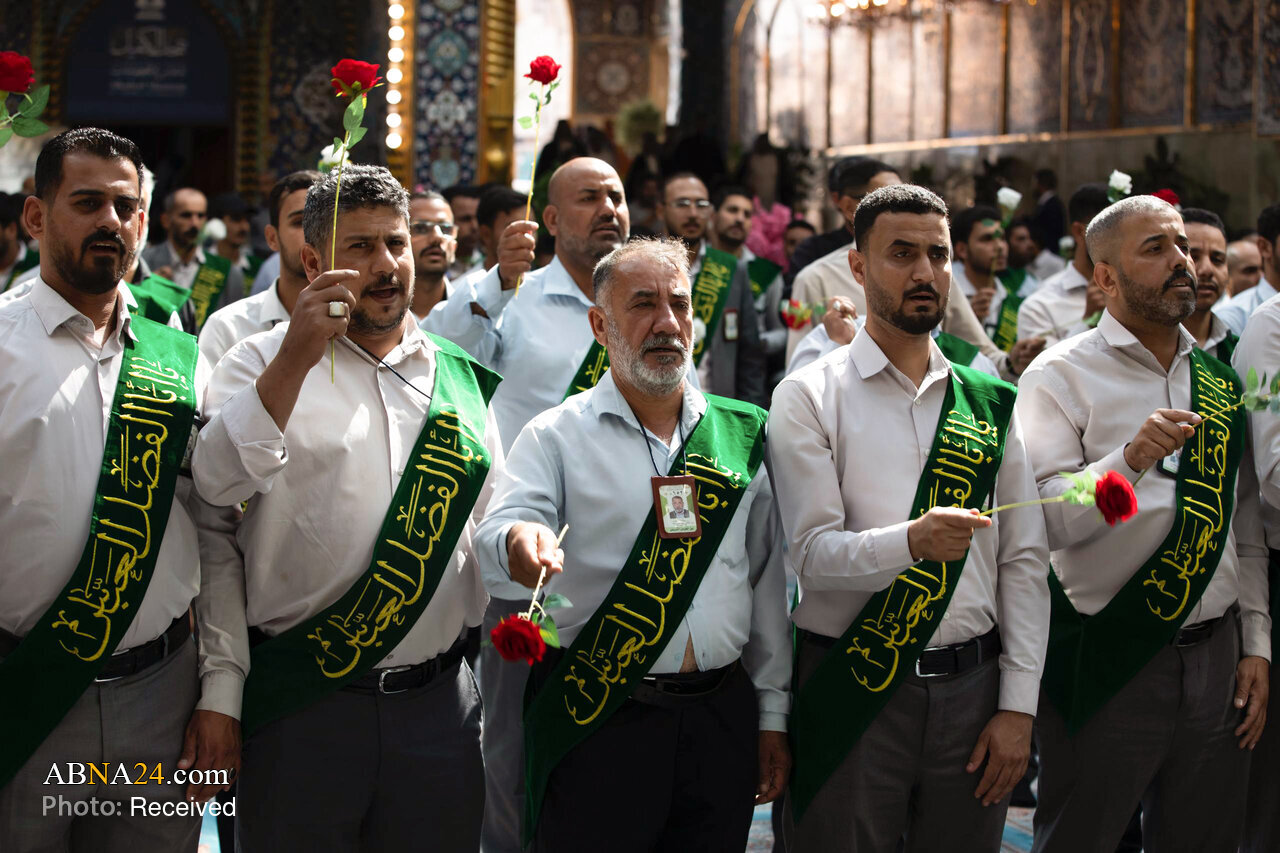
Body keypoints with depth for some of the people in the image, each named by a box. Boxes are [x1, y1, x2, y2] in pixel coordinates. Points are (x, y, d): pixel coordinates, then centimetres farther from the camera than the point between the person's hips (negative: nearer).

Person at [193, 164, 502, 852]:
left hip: (439, 700, 3)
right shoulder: (265, 362, 2)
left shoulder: (460, 377, 12)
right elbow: (219, 481, -16)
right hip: (302, 704, -3)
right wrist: (297, 358, -22)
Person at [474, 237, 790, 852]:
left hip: (722, 720, 3)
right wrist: (518, 545, -39)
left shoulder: (743, 434, 11)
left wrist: (773, 714, 11)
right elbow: (499, 534, -14)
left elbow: (768, 582, 13)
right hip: (596, 727, -3)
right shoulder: (558, 436, 1)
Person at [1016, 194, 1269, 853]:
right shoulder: (1061, 375, -5)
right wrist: (1132, 459, -30)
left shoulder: (1219, 379, 13)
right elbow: (1047, 520, -17)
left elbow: (1245, 527, 17)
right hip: (1105, 662, -5)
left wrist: (1256, 644, 10)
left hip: (1215, 657, 5)